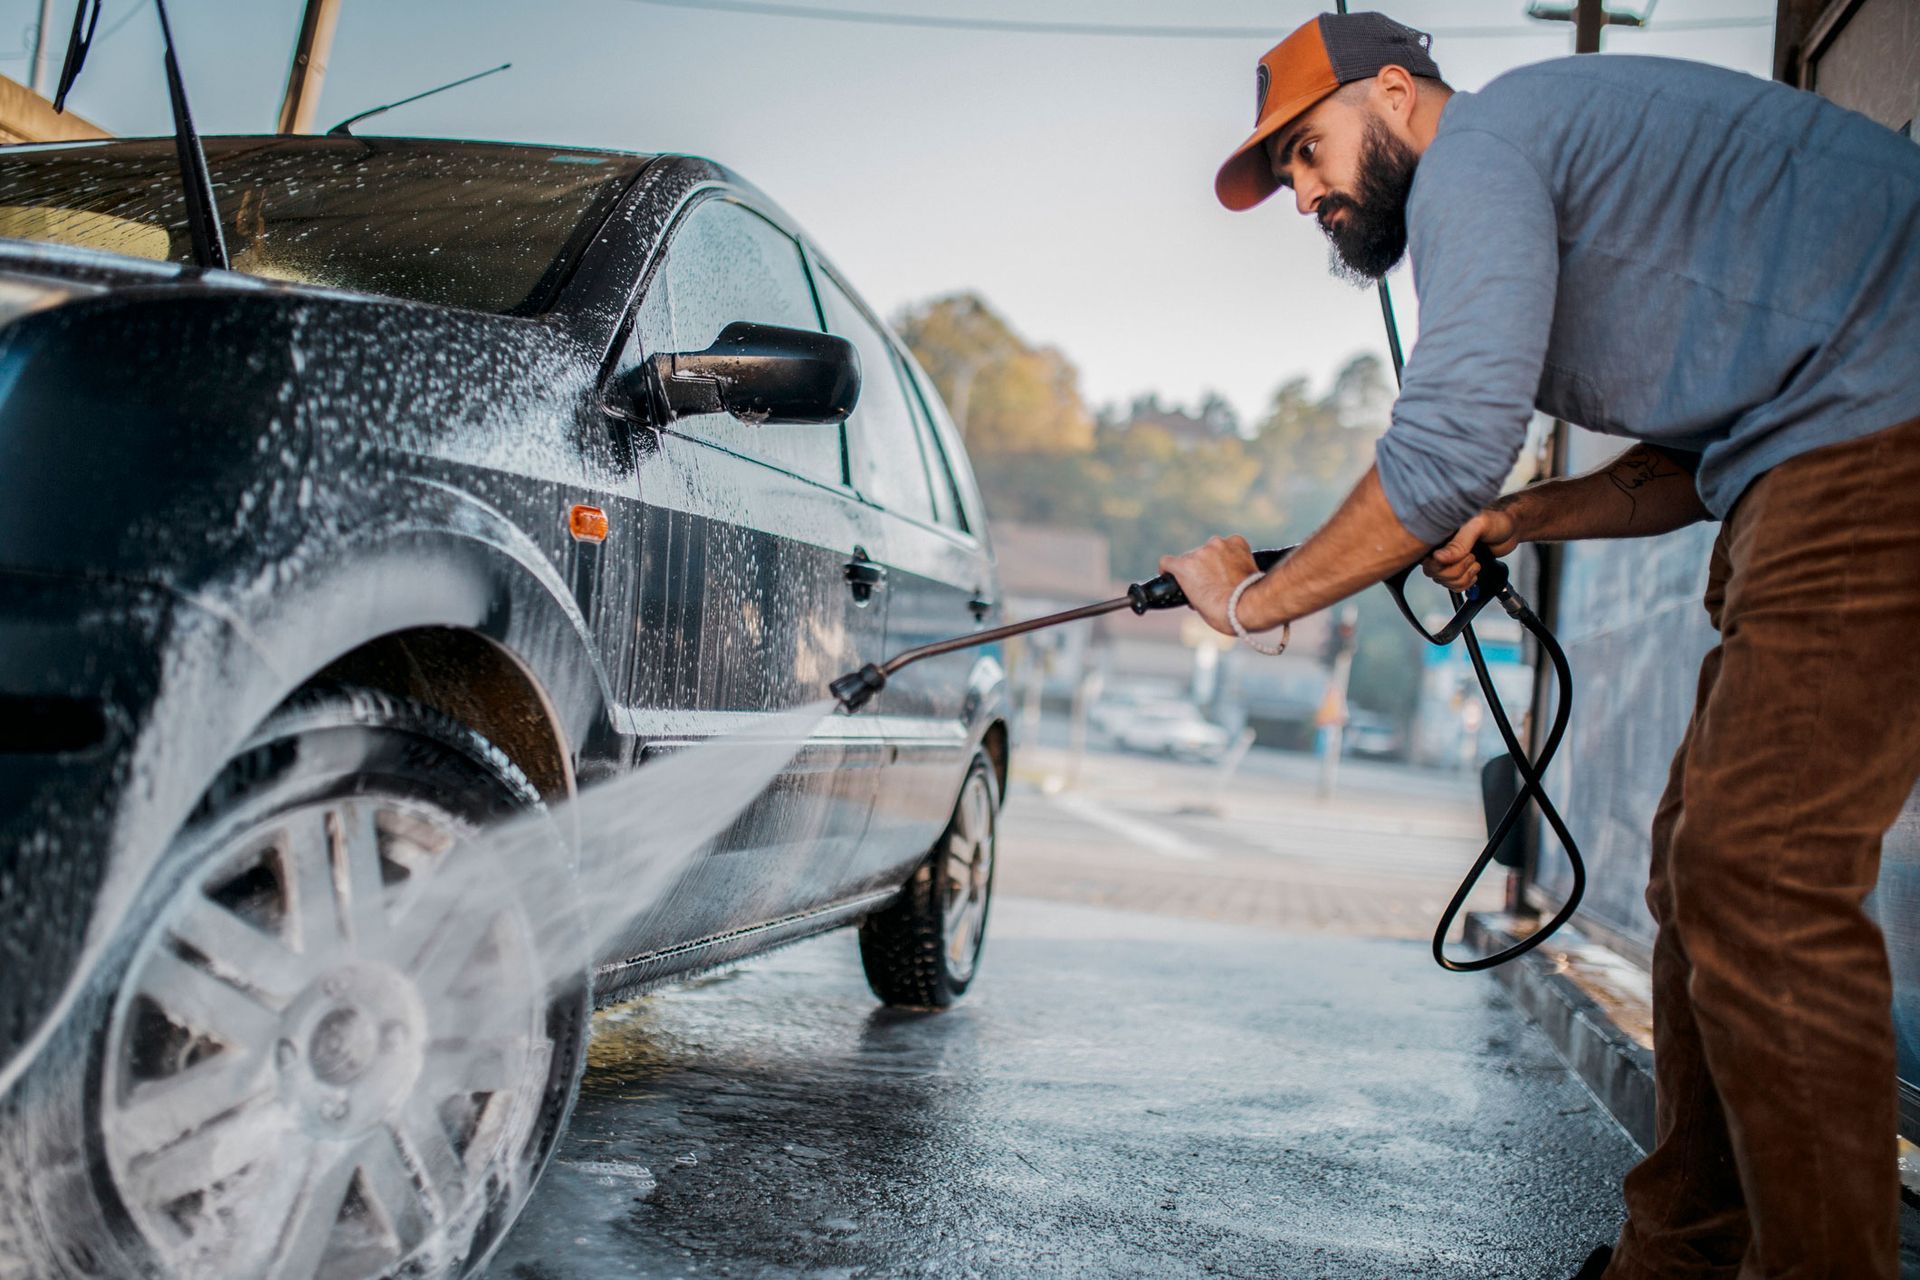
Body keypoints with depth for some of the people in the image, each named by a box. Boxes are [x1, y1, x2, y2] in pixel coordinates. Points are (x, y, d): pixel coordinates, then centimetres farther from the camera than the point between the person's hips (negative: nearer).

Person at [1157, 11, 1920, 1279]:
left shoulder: (1478, 142, -5)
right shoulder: (1552, 174, 26)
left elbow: (1450, 444, -18)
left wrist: (1252, 599, -5)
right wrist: (1520, 518, 11)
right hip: (1818, 459, 10)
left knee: (1758, 874, -15)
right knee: (1703, 865, 9)